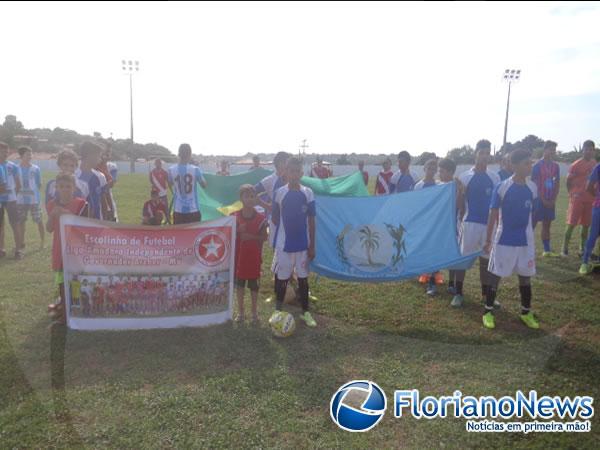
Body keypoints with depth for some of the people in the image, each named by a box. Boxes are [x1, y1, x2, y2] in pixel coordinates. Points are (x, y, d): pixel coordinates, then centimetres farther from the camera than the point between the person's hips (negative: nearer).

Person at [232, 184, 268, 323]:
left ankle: (254, 312, 25)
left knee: (254, 284, 9)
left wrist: (251, 236, -20)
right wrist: (238, 231, -19)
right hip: (239, 255, 1)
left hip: (254, 256, -1)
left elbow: (264, 237, -4)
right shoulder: (235, 216, -4)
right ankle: (240, 312, 25)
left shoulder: (260, 218, -8)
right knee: (240, 284, 11)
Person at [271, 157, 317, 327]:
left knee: (303, 277, 11)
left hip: (303, 244, 1)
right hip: (284, 244, -1)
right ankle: (278, 310, 25)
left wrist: (312, 245, -1)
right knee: (282, 278, 8)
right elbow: (275, 219, 4)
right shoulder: (280, 193, -5)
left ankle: (305, 312, 25)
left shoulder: (308, 193, -2)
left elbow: (311, 220, 0)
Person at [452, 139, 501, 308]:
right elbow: (460, 203, 0)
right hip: (470, 223, -3)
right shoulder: (465, 177, -2)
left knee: (486, 259, 11)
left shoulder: (495, 177, 7)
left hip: (489, 223, 3)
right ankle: (458, 293, 9)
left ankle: (485, 294, 22)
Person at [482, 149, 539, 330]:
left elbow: (532, 214, 12)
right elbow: (493, 215, -7)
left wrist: (531, 237, 16)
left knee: (525, 277, 12)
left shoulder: (533, 188, 2)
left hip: (526, 241, 4)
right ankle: (488, 312, 16)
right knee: (495, 276, 3)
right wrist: (488, 240, -7)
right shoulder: (501, 187, -11)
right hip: (504, 240, -4)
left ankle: (526, 312, 28)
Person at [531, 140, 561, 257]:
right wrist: (543, 200, -13)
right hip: (539, 200, -6)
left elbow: (557, 184, 11)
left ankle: (547, 250, 18)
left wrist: (554, 199, 0)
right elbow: (534, 185, -11)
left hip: (550, 201, 6)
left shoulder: (555, 166, 9)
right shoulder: (538, 165, -9)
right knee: (532, 223, -4)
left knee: (547, 225, 11)